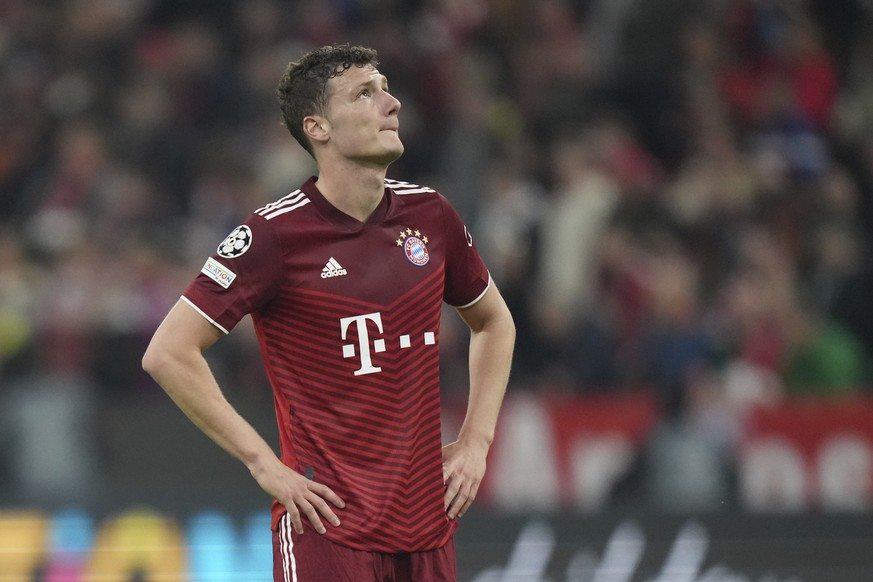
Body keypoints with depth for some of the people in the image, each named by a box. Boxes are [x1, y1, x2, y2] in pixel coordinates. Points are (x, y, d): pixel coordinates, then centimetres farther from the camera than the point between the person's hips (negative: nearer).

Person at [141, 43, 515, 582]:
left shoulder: (429, 214, 6)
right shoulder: (276, 234, -11)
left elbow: (493, 321, 23)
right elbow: (168, 355, -12)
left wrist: (476, 442, 11)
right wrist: (264, 463, -13)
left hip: (429, 522, 5)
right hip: (328, 526, -5)